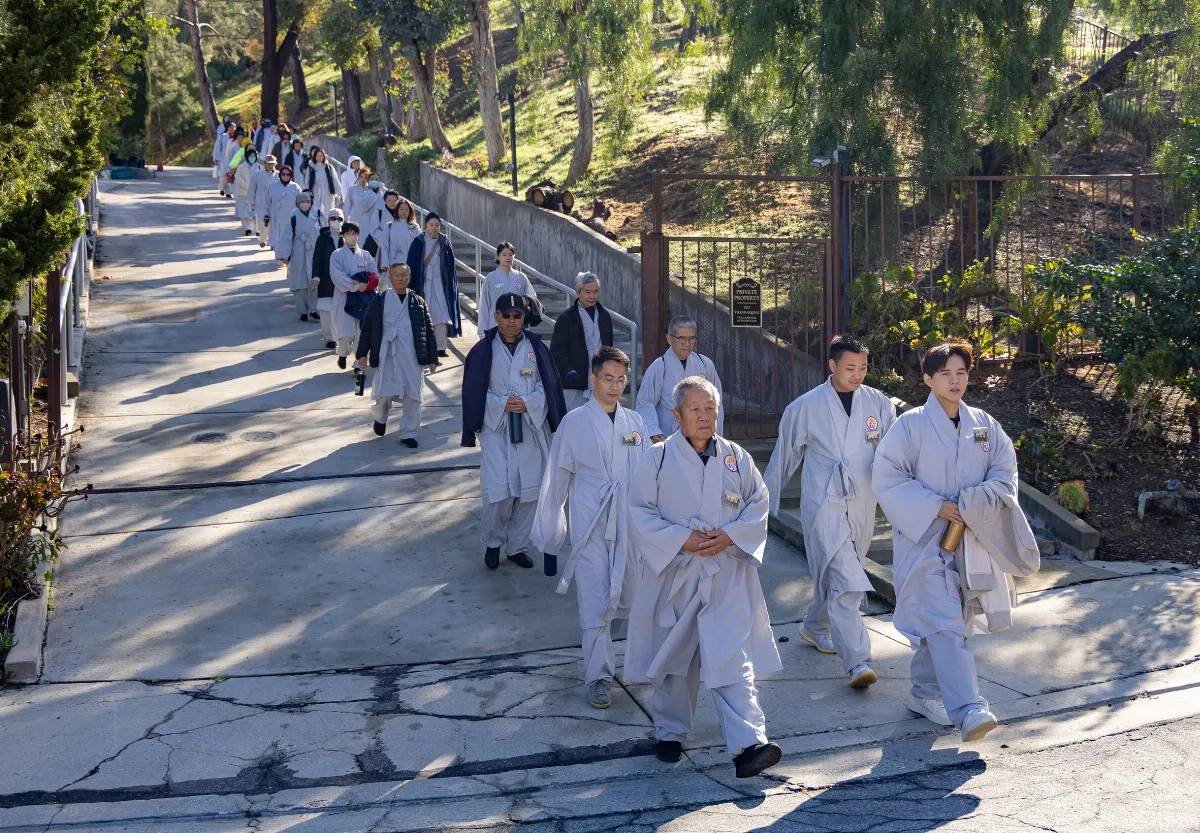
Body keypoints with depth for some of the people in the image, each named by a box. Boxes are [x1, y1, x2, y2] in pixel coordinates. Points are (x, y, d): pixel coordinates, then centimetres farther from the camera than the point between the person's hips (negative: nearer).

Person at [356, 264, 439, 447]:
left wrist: (432, 358, 4)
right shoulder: (380, 301, 2)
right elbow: (367, 327, 4)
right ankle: (380, 417, 35)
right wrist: (362, 354, -1)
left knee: (412, 397, 1)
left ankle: (408, 433, 15)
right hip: (386, 357, -1)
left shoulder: (418, 302, 5)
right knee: (383, 394, 1)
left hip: (411, 358, 1)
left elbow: (428, 331, 7)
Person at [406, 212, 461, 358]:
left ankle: (440, 347, -7)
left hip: (440, 284, 1)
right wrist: (411, 286, -5)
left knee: (441, 315, -7)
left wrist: (452, 284, 3)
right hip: (423, 284, -1)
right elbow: (411, 265, -1)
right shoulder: (419, 242, -1)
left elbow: (451, 265, 8)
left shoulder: (444, 242, 6)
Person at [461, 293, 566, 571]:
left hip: (531, 429, 2)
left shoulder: (536, 348, 4)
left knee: (530, 490, 4)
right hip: (496, 429, -2)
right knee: (499, 492, -13)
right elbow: (473, 393, 1)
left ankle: (517, 545, 21)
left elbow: (548, 387, 4)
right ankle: (492, 542, 12)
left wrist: (527, 403, -13)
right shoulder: (483, 350, 0)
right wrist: (502, 403, -12)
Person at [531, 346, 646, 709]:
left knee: (635, 595, 7)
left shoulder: (635, 423, 8)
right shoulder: (574, 423, -1)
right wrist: (549, 536, 5)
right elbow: (556, 480, 3)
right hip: (590, 525, -3)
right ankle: (599, 676, 5)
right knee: (595, 600, -4)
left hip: (630, 523, 3)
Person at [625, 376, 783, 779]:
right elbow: (640, 512, -6)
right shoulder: (657, 458, -4)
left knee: (732, 659, -9)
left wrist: (729, 536, -11)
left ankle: (748, 744, -13)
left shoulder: (736, 457, 3)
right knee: (673, 656, 13)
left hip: (726, 575, 0)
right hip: (673, 572, 0)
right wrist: (683, 540, -16)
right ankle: (670, 732, 33)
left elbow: (757, 506, 6)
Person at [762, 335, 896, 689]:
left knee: (832, 576, 18)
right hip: (823, 504, -4)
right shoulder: (805, 407, -3)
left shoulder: (880, 404, 4)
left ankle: (814, 626, 44)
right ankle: (857, 663, -16)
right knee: (845, 583, -13)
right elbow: (784, 456, 7)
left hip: (862, 505, 4)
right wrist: (766, 499, 14)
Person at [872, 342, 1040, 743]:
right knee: (945, 624, -15)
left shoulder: (984, 425, 8)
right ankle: (968, 711, -21)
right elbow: (887, 478, -8)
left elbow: (1005, 470, 7)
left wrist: (973, 503, -12)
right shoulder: (910, 425, -6)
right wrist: (935, 507, -15)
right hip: (925, 539, -5)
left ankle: (924, 693, 30)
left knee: (942, 623, 13)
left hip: (970, 540, 5)